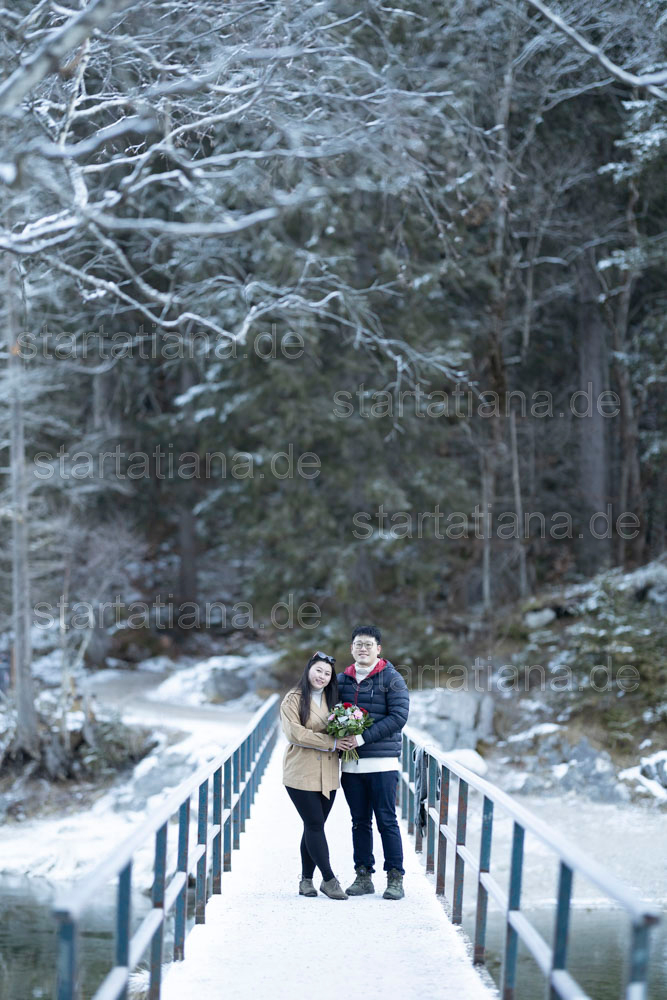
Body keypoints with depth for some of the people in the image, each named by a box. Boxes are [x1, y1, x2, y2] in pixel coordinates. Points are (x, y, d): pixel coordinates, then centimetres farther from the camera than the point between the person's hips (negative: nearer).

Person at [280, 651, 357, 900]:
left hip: (327, 775, 5)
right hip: (301, 774, -5)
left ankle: (306, 879, 15)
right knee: (315, 825, -6)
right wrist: (331, 742, -18)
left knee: (314, 826, 7)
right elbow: (295, 733, -16)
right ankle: (329, 879, -2)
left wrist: (348, 739, -8)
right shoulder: (293, 699, -5)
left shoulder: (331, 699, 14)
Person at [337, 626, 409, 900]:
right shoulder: (342, 680, 14)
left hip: (382, 762, -4)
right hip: (351, 763, 5)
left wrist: (363, 738, -17)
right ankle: (363, 876, 15)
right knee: (360, 822, 9)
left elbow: (398, 716, -11)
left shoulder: (391, 679, -1)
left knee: (386, 821, -3)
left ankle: (395, 878, 1)